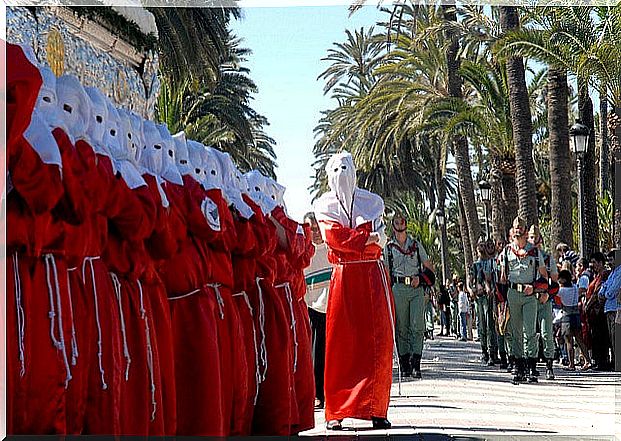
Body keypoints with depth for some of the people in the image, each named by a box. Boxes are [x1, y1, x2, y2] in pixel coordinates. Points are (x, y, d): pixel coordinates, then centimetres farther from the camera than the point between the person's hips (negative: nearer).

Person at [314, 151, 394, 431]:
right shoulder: (324, 205, 7)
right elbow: (334, 238, -9)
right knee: (340, 343, -5)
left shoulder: (372, 201, 10)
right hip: (343, 278, -1)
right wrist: (367, 237, -8)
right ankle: (335, 413, -4)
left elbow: (380, 239, -2)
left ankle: (376, 410, -2)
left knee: (377, 344, -5)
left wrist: (350, 237, -13)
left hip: (373, 276, 1)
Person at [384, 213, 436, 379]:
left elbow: (429, 268, 16)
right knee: (401, 327, -2)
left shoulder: (416, 244, 15)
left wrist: (420, 278, -3)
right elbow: (386, 272, 13)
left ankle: (416, 364, -11)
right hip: (398, 289, 0)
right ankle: (404, 365, 1)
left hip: (417, 289, 0)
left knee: (417, 326, -11)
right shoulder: (389, 247, 13)